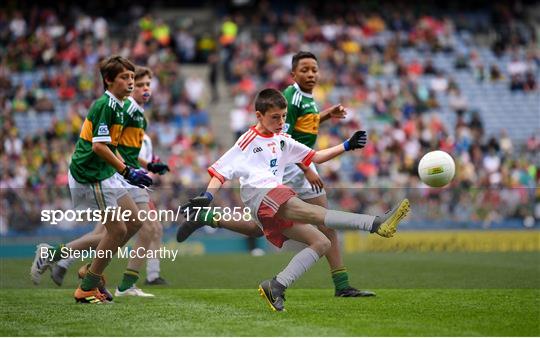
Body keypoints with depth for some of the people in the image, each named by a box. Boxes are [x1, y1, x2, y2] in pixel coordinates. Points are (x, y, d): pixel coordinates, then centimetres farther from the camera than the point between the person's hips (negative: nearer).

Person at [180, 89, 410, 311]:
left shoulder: (282, 141, 25)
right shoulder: (248, 141, 5)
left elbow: (315, 157, 29)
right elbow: (220, 171, 0)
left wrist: (347, 146, 19)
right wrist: (206, 198, -16)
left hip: (278, 210, 10)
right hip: (261, 195, -10)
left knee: (321, 243, -1)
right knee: (313, 213, -30)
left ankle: (276, 287, -13)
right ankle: (376, 224, -55)